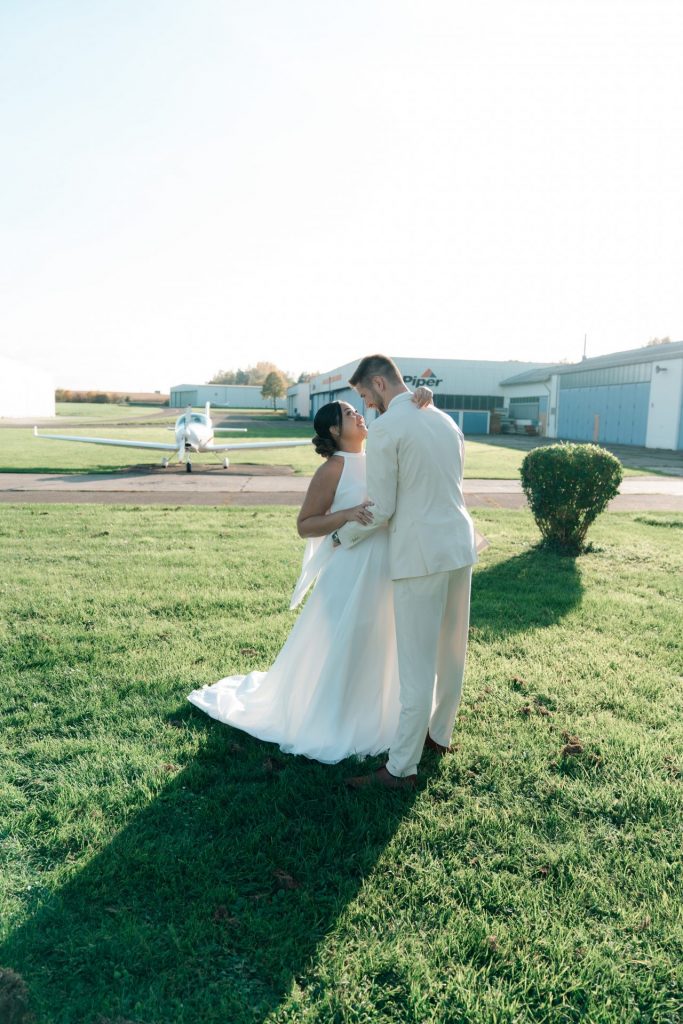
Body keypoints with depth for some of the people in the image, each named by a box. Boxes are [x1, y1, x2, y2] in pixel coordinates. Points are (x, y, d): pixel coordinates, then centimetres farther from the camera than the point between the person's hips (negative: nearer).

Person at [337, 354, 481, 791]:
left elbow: (380, 511, -11)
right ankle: (440, 733, 37)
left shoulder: (386, 428, -11)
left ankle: (402, 768, 10)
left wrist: (343, 535, 6)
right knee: (451, 652, 19)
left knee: (417, 664, -1)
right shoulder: (445, 420, 12)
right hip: (461, 544, 8)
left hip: (421, 554, -8)